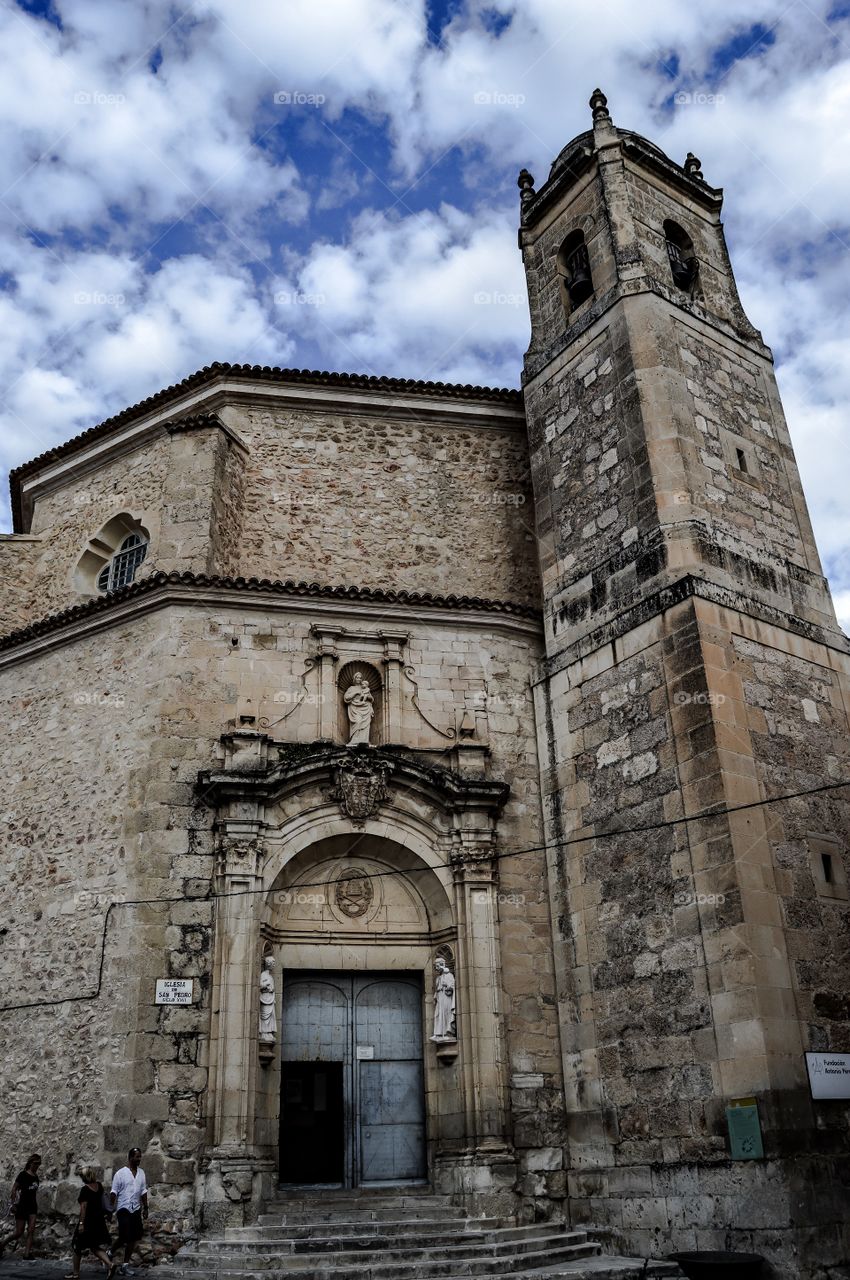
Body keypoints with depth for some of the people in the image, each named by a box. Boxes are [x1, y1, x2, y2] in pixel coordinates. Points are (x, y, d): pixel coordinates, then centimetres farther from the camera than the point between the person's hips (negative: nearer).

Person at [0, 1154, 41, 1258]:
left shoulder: (36, 1177, 8)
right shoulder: (23, 1175, -9)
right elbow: (14, 1189, -8)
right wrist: (13, 1204, -14)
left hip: (32, 1206, 5)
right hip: (22, 1206, -5)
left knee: (31, 1230, -5)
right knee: (19, 1232, 1)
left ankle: (27, 1254, -4)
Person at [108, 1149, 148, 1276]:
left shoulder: (141, 1173, 7)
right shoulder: (120, 1173, -8)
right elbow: (114, 1192, -7)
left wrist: (145, 1207, 11)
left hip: (136, 1209, 5)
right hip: (124, 1209, -5)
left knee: (134, 1239, 6)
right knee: (124, 1238, -10)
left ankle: (125, 1264, 17)